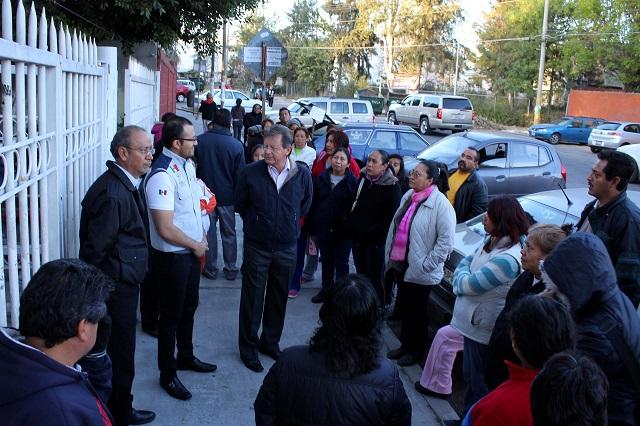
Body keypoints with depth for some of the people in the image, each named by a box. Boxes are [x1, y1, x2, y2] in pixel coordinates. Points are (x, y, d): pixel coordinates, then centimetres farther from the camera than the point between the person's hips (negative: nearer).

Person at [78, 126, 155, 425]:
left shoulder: (126, 184, 8)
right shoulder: (112, 192, -24)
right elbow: (95, 249, -22)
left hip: (125, 283, 10)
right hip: (116, 287, -10)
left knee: (120, 353, 22)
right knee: (120, 358, 5)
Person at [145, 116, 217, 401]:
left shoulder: (188, 165, 2)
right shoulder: (162, 176, -26)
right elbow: (165, 230, -27)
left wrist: (202, 237, 3)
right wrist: (196, 246, -14)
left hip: (192, 252, 8)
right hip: (172, 257, -8)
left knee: (189, 308, 24)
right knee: (171, 315, 8)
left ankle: (186, 356, 46)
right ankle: (168, 374, 27)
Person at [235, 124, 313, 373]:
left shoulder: (302, 175, -6)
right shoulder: (250, 173, -11)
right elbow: (240, 205, 4)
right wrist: (256, 225, 8)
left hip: (286, 248, 2)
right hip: (257, 247, -2)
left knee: (279, 299, 15)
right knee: (252, 299, 6)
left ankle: (270, 342, 33)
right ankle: (248, 348, 22)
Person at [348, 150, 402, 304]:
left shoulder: (392, 186, -11)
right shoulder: (363, 179, 8)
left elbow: (391, 217, -13)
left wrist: (370, 232, -14)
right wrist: (351, 225, 4)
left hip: (376, 241, -6)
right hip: (357, 238, 6)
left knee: (375, 279, -1)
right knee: (361, 276, 13)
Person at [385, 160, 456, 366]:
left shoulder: (440, 204, -17)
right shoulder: (408, 197, 6)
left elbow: (446, 240, -19)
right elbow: (395, 227, 14)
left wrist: (427, 264, -18)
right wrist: (390, 255, 10)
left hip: (419, 271, -7)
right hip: (400, 264, 7)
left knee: (417, 312, 10)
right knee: (404, 308, 20)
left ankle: (416, 351, 28)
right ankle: (405, 345, 38)